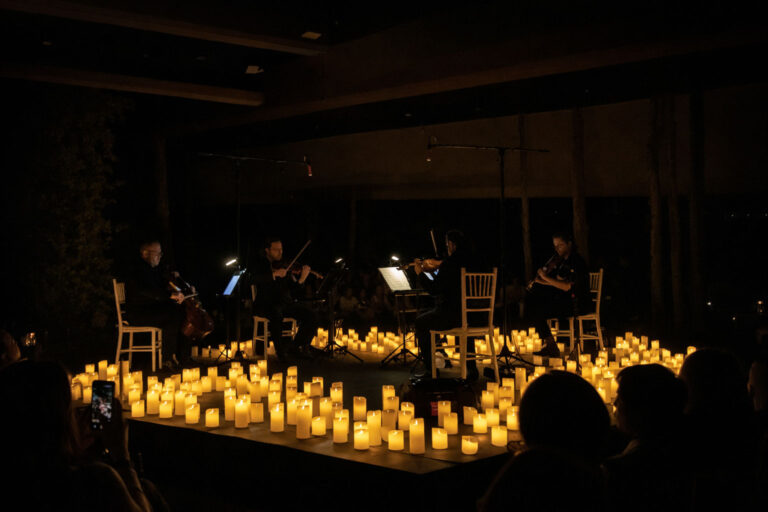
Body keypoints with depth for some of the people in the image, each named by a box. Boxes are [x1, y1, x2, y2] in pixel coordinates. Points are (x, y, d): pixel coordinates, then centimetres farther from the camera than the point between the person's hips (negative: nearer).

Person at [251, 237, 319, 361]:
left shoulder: (285, 266, 13)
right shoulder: (260, 265, 3)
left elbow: (294, 289, 5)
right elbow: (256, 279, -20)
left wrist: (301, 279, -15)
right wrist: (275, 274, -30)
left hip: (286, 303, 5)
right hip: (266, 304, -5)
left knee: (311, 316, -14)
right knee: (276, 314, -39)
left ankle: (295, 346, 0)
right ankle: (280, 350, -23)